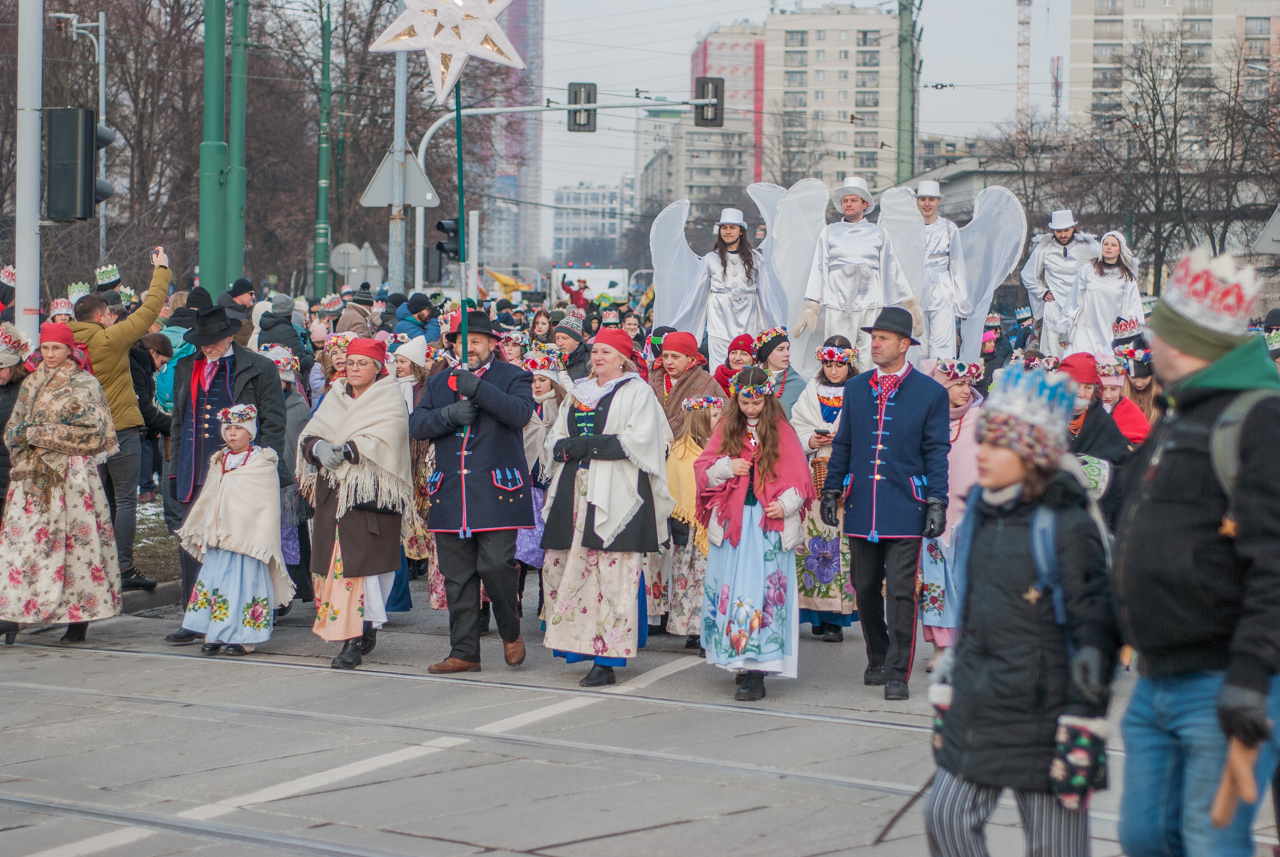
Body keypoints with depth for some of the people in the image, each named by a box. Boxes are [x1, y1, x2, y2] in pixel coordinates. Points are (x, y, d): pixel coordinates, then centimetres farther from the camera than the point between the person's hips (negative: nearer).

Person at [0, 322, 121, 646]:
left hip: (71, 474, -5)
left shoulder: (85, 385, 1)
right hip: (32, 476, 5)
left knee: (76, 542, -4)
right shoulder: (31, 384, 16)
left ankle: (78, 621, 1)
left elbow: (92, 432, -8)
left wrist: (38, 434, -11)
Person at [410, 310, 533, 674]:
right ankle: (464, 653, 10)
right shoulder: (438, 383, 17)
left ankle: (511, 632, 12)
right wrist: (449, 415, -13)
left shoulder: (512, 377, 6)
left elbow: (521, 412, -14)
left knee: (495, 565, -13)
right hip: (450, 494, 4)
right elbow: (416, 425, 5)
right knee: (457, 577, 4)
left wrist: (478, 389, -21)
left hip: (496, 491, -4)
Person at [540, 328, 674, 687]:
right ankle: (579, 642, 11)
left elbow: (639, 440, -10)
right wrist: (566, 448, -3)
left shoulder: (637, 392, 3)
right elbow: (556, 438, 21)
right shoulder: (579, 392, 22)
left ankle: (607, 660, -8)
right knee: (562, 568, 1)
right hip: (575, 493, 7)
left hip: (615, 496, -6)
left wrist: (589, 445, -12)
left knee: (613, 575, -9)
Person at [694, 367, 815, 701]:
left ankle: (755, 673, -12)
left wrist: (786, 504, -14)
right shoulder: (726, 429, 9)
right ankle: (738, 657, 13)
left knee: (761, 590, -9)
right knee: (731, 589, 3)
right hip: (732, 520, 3)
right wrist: (727, 467, -8)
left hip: (769, 522, -3)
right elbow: (702, 469, 11)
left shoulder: (781, 431, 2)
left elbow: (799, 477, 2)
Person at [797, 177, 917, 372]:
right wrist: (811, 305, 4)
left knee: (870, 360, -6)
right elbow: (819, 269, 12)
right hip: (838, 304, 0)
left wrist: (910, 303, 17)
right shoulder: (829, 233, 14)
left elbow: (893, 270, 18)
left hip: (871, 305, 0)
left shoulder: (879, 234, 14)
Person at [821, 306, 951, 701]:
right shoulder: (855, 389, 11)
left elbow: (937, 451, -1)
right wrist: (831, 491, 11)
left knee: (900, 591, -7)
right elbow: (843, 445, 16)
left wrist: (938, 503, -7)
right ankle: (877, 661, 26)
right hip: (861, 507, 4)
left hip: (905, 509, -4)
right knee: (865, 589, 9)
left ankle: (897, 674, -2)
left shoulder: (931, 393, 0)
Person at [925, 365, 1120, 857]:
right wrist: (948, 688, 19)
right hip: (976, 706, 7)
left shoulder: (1067, 527, -14)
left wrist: (1083, 728, -16)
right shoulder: (980, 513, 8)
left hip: (1041, 711, -7)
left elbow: (1095, 624, -13)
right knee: (946, 817, 5)